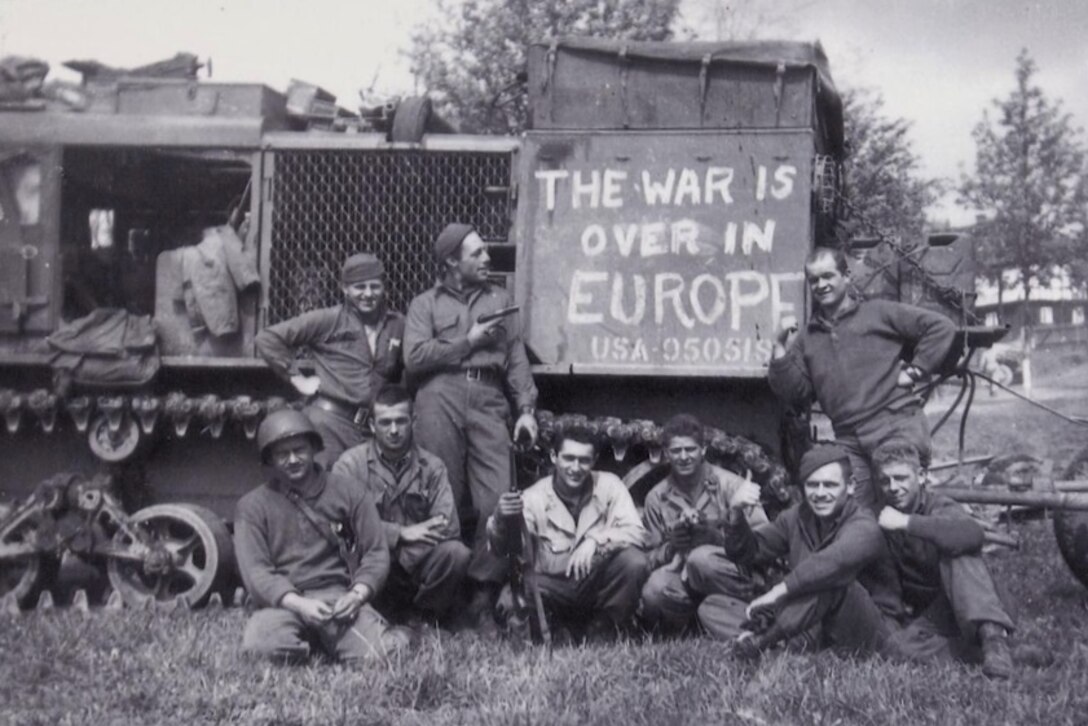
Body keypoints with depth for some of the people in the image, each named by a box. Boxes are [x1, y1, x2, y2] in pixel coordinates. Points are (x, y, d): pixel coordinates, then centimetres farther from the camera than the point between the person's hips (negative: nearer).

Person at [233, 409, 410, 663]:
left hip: (339, 597, 0)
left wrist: (357, 594, -11)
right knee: (260, 647, -35)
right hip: (283, 602, 0)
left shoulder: (348, 493, 12)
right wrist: (298, 604, -19)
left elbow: (376, 552, 10)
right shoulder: (252, 506, 9)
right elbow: (254, 571, -2)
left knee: (381, 652, -30)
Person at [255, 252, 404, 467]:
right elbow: (267, 339, 1)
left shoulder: (397, 326, 11)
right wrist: (297, 379, 0)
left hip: (374, 427, 4)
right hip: (329, 419, -4)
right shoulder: (328, 320, 1)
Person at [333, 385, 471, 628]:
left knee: (456, 552, -28)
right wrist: (402, 533, -18)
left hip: (417, 563, 2)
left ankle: (420, 618, 1)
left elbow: (450, 526, -4)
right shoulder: (351, 462, 0)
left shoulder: (431, 466, 7)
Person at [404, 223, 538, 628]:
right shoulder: (426, 304, 16)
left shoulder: (499, 300, 25)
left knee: (498, 498, -11)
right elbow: (414, 357, 0)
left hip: (488, 400, 2)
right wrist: (468, 342, -1)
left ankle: (483, 593, -7)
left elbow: (517, 359, 17)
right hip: (441, 399, -2)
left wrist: (527, 408, 5)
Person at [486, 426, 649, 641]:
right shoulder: (534, 497, -5)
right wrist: (500, 520, -38)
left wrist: (595, 541, -31)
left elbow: (636, 532, -12)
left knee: (634, 562, -29)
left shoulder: (609, 485, -3)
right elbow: (501, 549, -15)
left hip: (598, 582, 1)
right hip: (553, 586, -1)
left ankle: (602, 633, -4)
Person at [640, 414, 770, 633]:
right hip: (683, 577, 2)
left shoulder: (728, 484, 1)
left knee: (701, 558, -36)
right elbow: (651, 558, 12)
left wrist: (715, 533, -19)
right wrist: (671, 547, -10)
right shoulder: (656, 499, 11)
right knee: (654, 590, -32)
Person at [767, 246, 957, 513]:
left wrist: (915, 371, -2)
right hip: (848, 441, 4)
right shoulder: (807, 338, 19)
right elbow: (797, 395, 13)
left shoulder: (879, 313, 6)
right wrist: (781, 356, 1)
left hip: (898, 426, -4)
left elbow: (941, 327, 3)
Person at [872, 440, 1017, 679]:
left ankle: (992, 634, -43)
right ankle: (988, 649, -26)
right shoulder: (881, 519, 5)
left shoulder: (939, 508, -14)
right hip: (927, 614, 4)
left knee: (957, 552, -33)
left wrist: (907, 522, -38)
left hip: (967, 606, -4)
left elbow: (972, 534, -39)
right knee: (900, 646, -31)